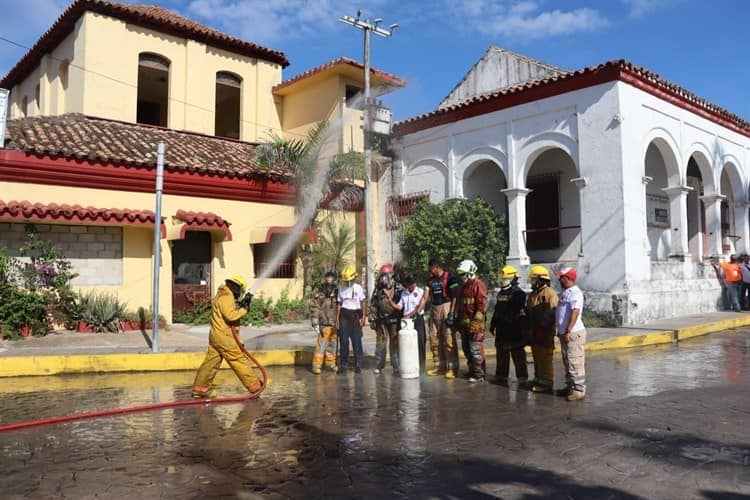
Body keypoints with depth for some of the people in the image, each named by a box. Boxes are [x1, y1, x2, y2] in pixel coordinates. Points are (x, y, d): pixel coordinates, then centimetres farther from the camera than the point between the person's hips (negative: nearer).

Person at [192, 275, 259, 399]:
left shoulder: (221, 295, 17)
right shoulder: (226, 297, -16)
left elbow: (232, 310, 20)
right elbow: (231, 315, -26)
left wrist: (242, 303, 8)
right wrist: (244, 309, -15)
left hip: (215, 336, 10)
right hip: (224, 337, -10)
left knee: (210, 362, 11)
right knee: (240, 361, -3)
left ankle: (200, 389, 15)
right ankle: (255, 386, 3)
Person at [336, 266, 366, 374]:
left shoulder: (358, 288, 3)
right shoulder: (341, 288, 7)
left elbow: (362, 303, 5)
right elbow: (339, 304, 10)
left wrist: (363, 317, -4)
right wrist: (337, 319, 6)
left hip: (355, 315, -1)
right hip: (344, 315, 1)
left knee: (357, 341, -1)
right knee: (343, 341, 1)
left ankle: (358, 365, 7)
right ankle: (343, 365, 9)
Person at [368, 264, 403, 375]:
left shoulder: (398, 288, -4)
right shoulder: (377, 289, 7)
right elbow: (373, 305, 11)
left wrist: (402, 319, -4)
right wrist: (372, 319, 7)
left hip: (394, 320, -3)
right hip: (381, 320, 3)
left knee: (394, 343, -1)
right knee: (380, 342, 6)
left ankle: (396, 366, 6)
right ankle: (379, 366, 15)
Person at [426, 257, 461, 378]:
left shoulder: (450, 278, -7)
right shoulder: (431, 280, 14)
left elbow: (455, 297, -10)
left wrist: (452, 314, -15)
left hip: (446, 309, -7)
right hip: (434, 310, 7)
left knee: (449, 340, -8)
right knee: (434, 340, 9)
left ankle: (452, 367, -3)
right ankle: (438, 366, 19)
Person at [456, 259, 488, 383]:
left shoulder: (478, 285, -10)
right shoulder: (464, 286, 18)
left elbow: (481, 305, -16)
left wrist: (476, 322, -20)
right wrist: (459, 321, 22)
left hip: (475, 323, -9)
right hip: (464, 323, 9)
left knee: (475, 349, -7)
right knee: (466, 349, 15)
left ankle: (479, 375, -1)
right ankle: (472, 370, 27)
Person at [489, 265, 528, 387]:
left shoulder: (518, 294, -10)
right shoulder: (501, 293, 16)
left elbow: (521, 313, -16)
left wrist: (521, 329, -20)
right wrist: (493, 324, 22)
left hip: (513, 330, -8)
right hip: (501, 329, 8)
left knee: (518, 355, -4)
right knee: (501, 355, 14)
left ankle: (522, 378, 1)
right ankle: (501, 376, 23)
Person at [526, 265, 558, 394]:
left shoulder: (549, 293, -12)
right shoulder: (532, 294, 17)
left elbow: (552, 313, -18)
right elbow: (529, 312, 24)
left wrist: (544, 327, -21)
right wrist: (529, 328, 18)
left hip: (545, 332, -9)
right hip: (534, 331, 9)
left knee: (545, 358, -5)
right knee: (536, 357, 15)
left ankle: (547, 383, 1)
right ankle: (538, 379, 26)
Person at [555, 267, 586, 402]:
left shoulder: (575, 293, -16)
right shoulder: (565, 292, 15)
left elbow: (575, 312, -25)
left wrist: (568, 331, -28)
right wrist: (560, 330, 24)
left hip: (573, 333, -10)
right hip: (565, 333, 10)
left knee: (575, 363, -7)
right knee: (567, 362, 17)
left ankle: (579, 390, -2)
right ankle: (570, 386, 26)